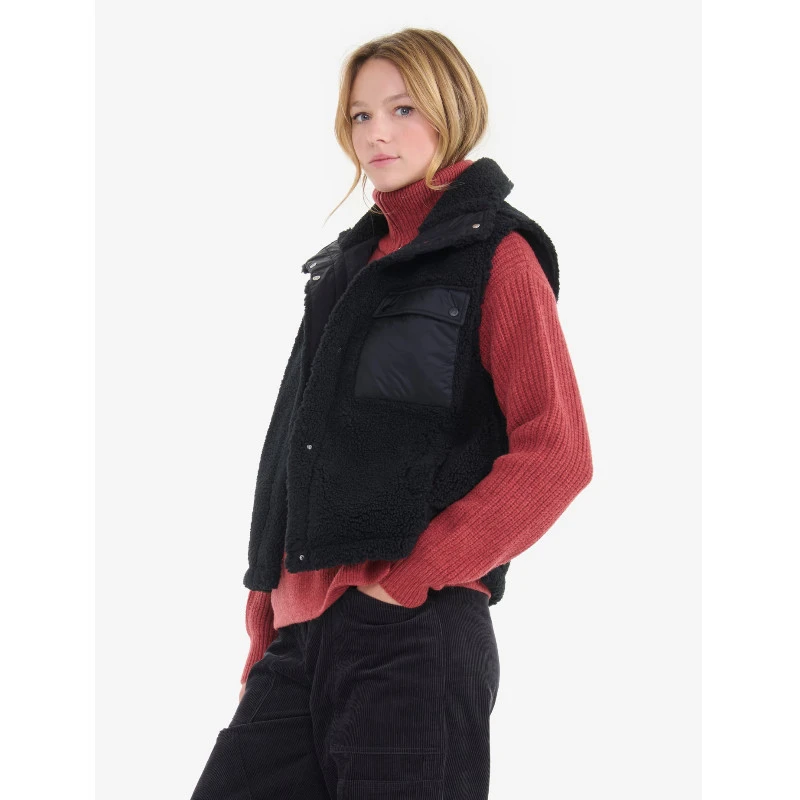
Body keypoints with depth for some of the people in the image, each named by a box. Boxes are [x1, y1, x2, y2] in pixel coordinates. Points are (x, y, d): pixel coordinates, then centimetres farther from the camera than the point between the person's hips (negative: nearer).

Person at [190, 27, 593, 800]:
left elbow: (556, 456, -13)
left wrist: (405, 578, -14)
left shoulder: (496, 255, -1)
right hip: (301, 636, 6)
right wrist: (264, 634, 13)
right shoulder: (345, 265, 19)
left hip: (412, 636, -6)